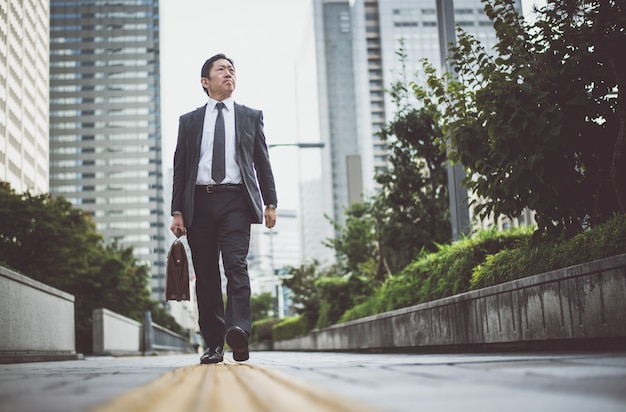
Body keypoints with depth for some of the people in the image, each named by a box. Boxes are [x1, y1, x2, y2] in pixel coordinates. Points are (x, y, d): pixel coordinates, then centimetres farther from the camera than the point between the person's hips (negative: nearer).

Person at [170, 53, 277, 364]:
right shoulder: (189, 121, 17)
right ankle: (214, 344, 5)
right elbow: (180, 169, 12)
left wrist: (270, 203, 3)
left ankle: (238, 330, -30)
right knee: (206, 274, 1)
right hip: (200, 202, 2)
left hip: (236, 201, -2)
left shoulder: (251, 117, 16)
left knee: (236, 265, -18)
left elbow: (263, 162, 13)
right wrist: (177, 211, 3)